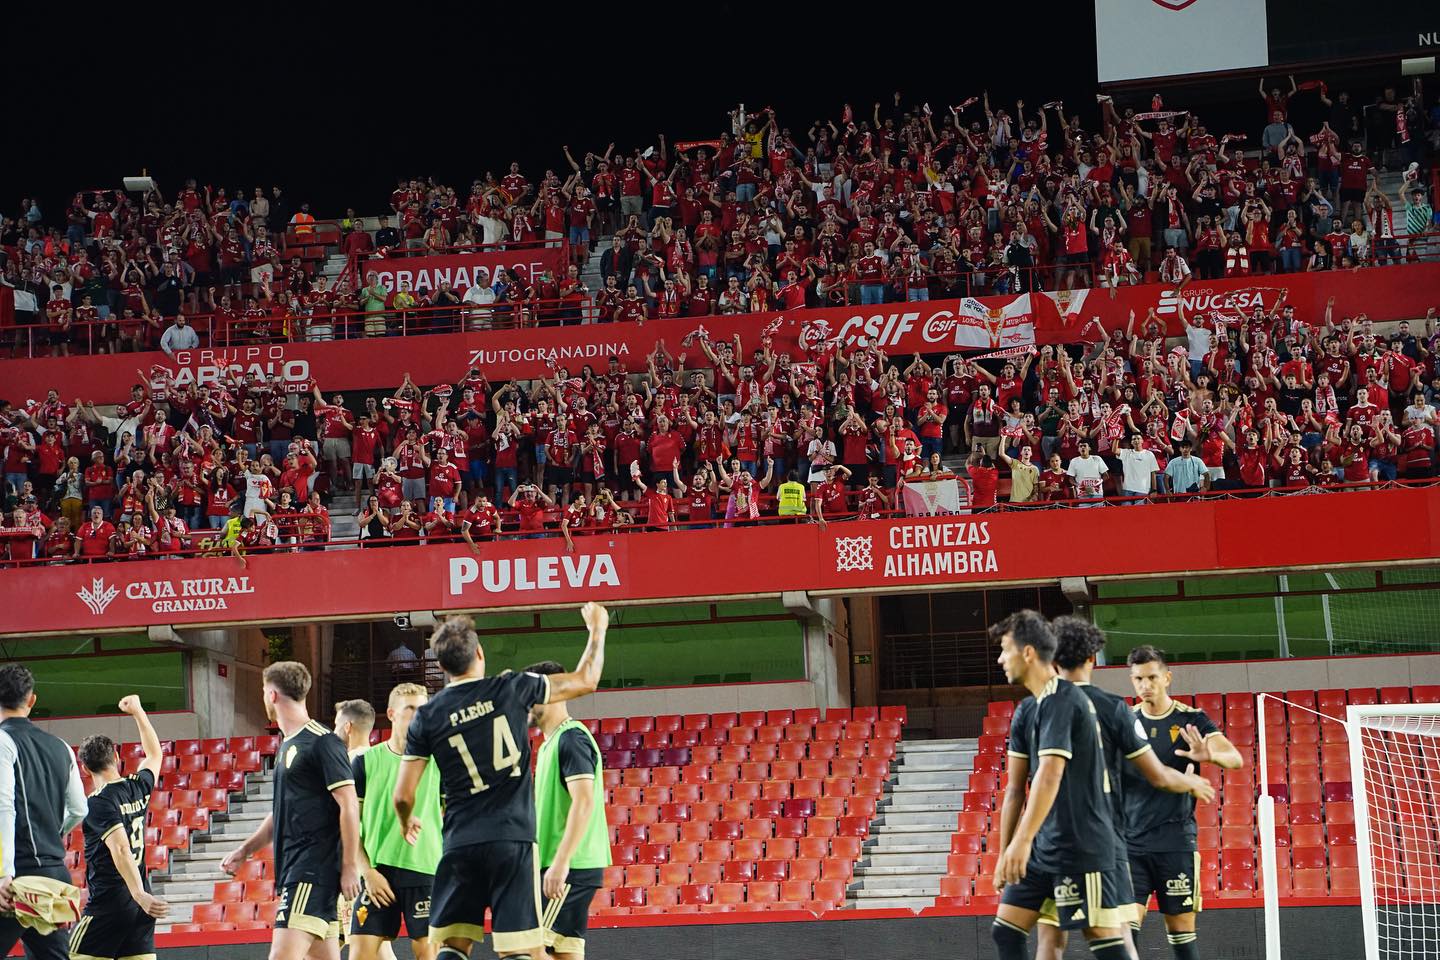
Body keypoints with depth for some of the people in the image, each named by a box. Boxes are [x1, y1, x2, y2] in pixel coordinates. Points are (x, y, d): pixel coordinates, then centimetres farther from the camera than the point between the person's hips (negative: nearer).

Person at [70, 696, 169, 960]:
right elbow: (155, 754, 31)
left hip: (108, 901, -7)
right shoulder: (138, 787, 9)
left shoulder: (98, 802, -10)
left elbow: (121, 849, -21)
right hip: (139, 907, 7)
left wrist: (140, 895, -29)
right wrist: (138, 711, 42)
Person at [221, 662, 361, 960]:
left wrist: (350, 866, -17)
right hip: (294, 869, 10)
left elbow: (349, 804, -14)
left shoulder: (322, 742, -10)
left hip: (315, 866, -10)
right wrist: (245, 851, 27)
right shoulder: (288, 745, 19)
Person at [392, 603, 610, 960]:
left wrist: (407, 822, 28)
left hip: (460, 844, 2)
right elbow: (586, 680, 12)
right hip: (513, 840, -2)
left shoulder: (427, 717, 3)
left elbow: (403, 796, 5)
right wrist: (597, 629, 29)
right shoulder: (511, 689, 0)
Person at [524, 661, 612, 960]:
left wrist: (560, 863, -26)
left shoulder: (571, 739, -12)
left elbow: (583, 802, -22)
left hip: (570, 868, -10)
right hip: (558, 867, 10)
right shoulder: (550, 743, 19)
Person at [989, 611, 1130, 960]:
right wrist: (1006, 854, 18)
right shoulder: (1028, 714, 15)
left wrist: (1022, 840, -32)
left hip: (1080, 848, -10)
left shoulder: (1061, 701, -14)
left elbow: (1050, 774, -25)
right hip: (1045, 850, 10)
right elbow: (1016, 790, 18)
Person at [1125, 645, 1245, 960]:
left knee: (1182, 932, 2)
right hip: (1130, 841, 2)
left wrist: (1210, 755, -37)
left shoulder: (1191, 721, -1)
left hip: (1176, 843, -2)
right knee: (1126, 927, -10)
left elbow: (1235, 759, -14)